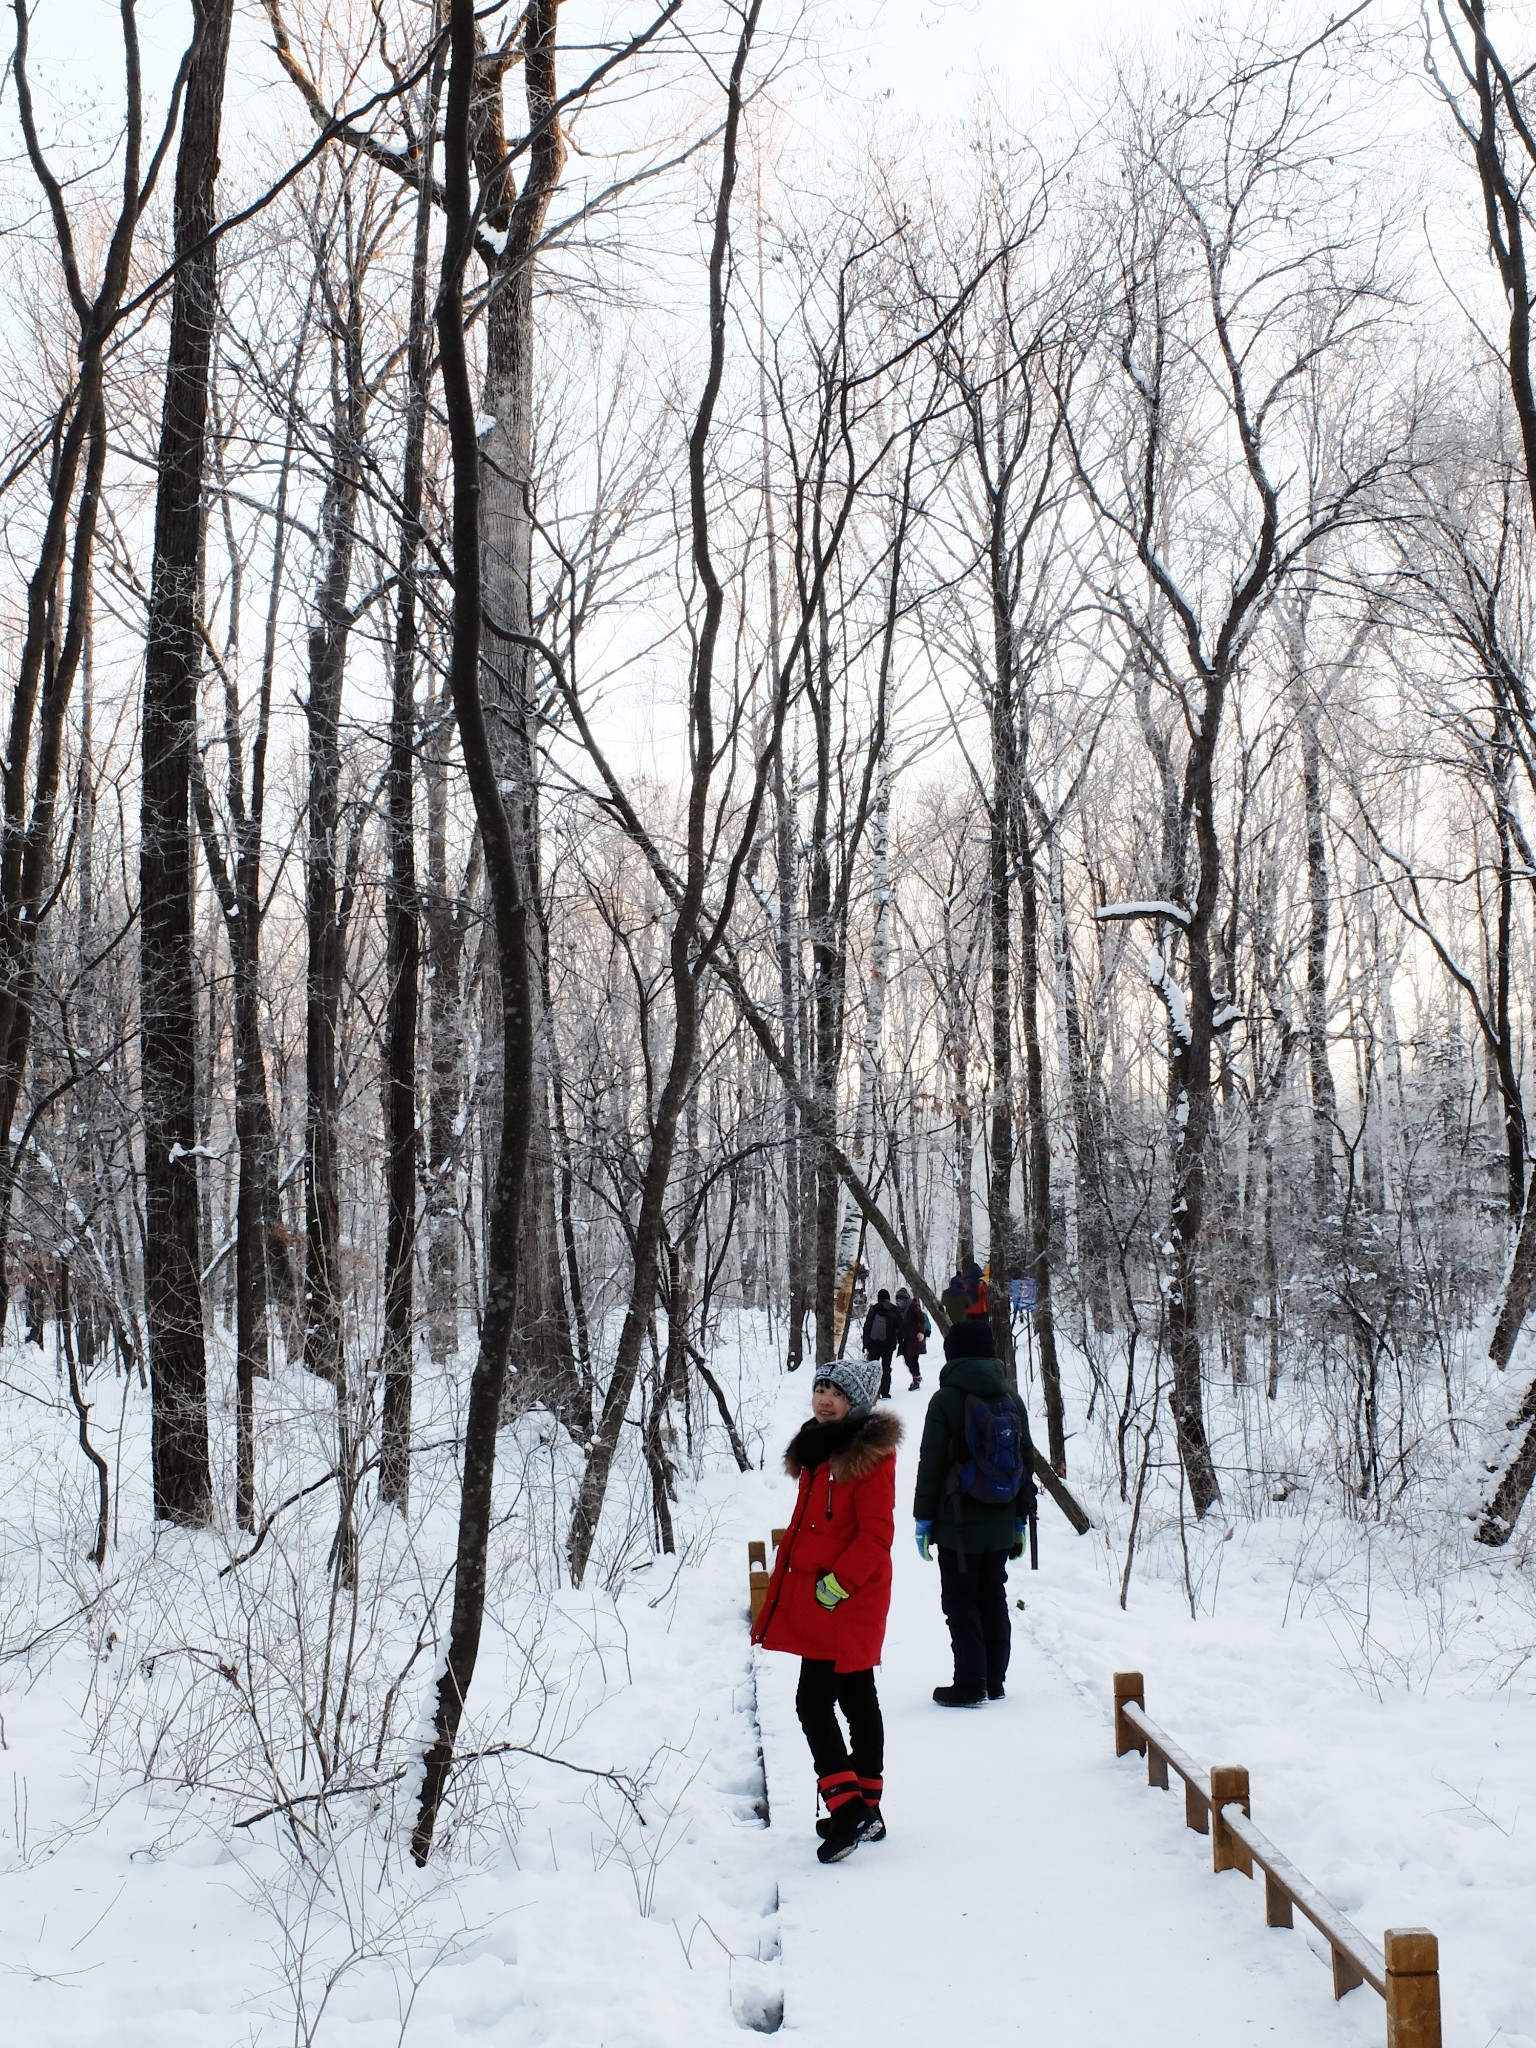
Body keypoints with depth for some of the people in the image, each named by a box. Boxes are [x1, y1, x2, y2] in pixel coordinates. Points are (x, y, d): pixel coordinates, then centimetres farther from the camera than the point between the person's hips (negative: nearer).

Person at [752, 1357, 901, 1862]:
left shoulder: (870, 1454, -14)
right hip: (814, 1597, 9)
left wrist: (838, 1582, -21)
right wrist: (785, 1586, 20)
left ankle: (846, 1806, -9)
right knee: (857, 1700, 15)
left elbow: (876, 1533, -19)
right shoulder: (817, 1448, 13)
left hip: (844, 1602, -9)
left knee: (814, 1701, -11)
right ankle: (865, 1811, 23)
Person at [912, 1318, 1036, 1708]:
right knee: (994, 1600, 15)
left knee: (960, 1603, 2)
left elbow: (931, 1465, -11)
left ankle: (969, 1685, 1)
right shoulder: (1011, 1398, 5)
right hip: (1001, 1525, 6)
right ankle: (994, 1681, 21)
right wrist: (1020, 1518, 18)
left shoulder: (946, 1400, -12)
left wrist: (923, 1518, -4)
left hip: (958, 1525, -5)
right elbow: (1027, 1460, 10)